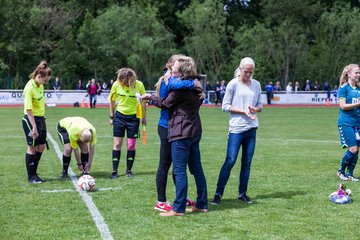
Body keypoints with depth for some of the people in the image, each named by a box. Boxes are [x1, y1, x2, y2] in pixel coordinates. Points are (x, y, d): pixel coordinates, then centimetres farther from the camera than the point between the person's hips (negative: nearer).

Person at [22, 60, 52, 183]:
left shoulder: (40, 85, 3)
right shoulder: (29, 88, -22)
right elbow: (28, 110, -23)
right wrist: (34, 127, -24)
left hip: (41, 119, 8)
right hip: (31, 119, -8)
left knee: (41, 146, 12)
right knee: (32, 148, 1)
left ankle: (34, 173, 23)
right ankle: (31, 177, 12)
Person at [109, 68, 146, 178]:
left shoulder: (139, 85, -13)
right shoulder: (116, 85, -10)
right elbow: (112, 101, 5)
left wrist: (144, 117, 5)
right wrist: (111, 117, 8)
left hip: (133, 117, -1)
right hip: (119, 116, 1)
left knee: (131, 145, 2)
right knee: (117, 144, 0)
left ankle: (129, 170, 14)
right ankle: (114, 171, 6)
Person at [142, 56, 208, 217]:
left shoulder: (181, 87, -17)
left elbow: (165, 103, -7)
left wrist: (150, 97, 9)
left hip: (182, 133, -9)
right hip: (195, 131, 9)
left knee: (179, 171, -6)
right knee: (197, 169, 13)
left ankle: (178, 208, -4)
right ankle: (202, 204, 19)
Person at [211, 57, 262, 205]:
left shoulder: (256, 85, 9)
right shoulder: (233, 84, -5)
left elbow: (260, 105, 15)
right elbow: (225, 106, -6)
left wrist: (256, 108, -9)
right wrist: (244, 111, -15)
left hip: (251, 128, 5)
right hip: (236, 128, -5)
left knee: (247, 162, 8)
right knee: (230, 161, -9)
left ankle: (242, 193, 17)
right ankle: (218, 194, -3)